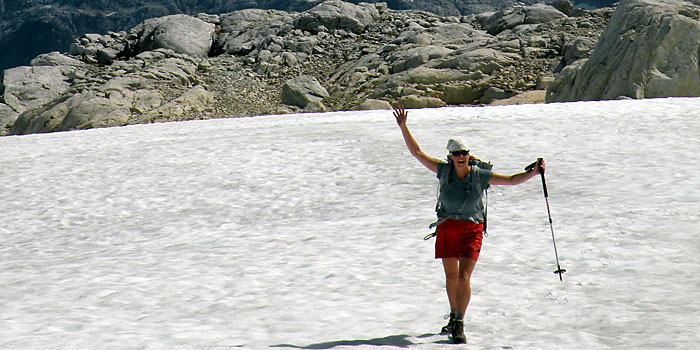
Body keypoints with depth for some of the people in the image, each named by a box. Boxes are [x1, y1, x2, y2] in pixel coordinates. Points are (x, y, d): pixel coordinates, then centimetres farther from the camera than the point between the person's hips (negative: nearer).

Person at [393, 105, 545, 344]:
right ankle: (454, 317, 33)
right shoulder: (444, 171, -2)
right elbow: (417, 153, 0)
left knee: (463, 278, -13)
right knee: (451, 277, 12)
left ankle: (459, 324, -8)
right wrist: (403, 127, -6)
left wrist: (533, 172, -15)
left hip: (471, 230, -2)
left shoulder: (480, 176, -5)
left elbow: (512, 180, -2)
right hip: (447, 228, 2)